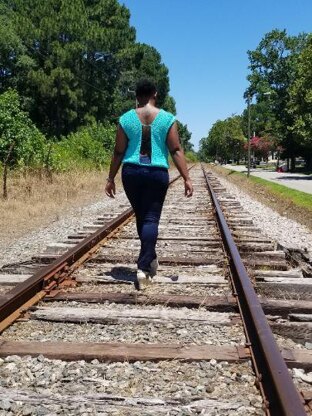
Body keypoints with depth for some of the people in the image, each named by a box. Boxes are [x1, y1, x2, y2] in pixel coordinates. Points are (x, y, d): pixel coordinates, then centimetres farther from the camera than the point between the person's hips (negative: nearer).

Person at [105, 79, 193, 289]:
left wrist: (111, 179, 10)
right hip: (157, 173, -2)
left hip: (131, 172, 2)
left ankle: (151, 260, 31)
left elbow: (119, 152, 3)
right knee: (151, 219, 0)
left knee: (141, 217, 16)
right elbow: (176, 151, -4)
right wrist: (187, 178, -2)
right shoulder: (168, 119, 0)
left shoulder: (126, 119, 3)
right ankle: (143, 267, -10)